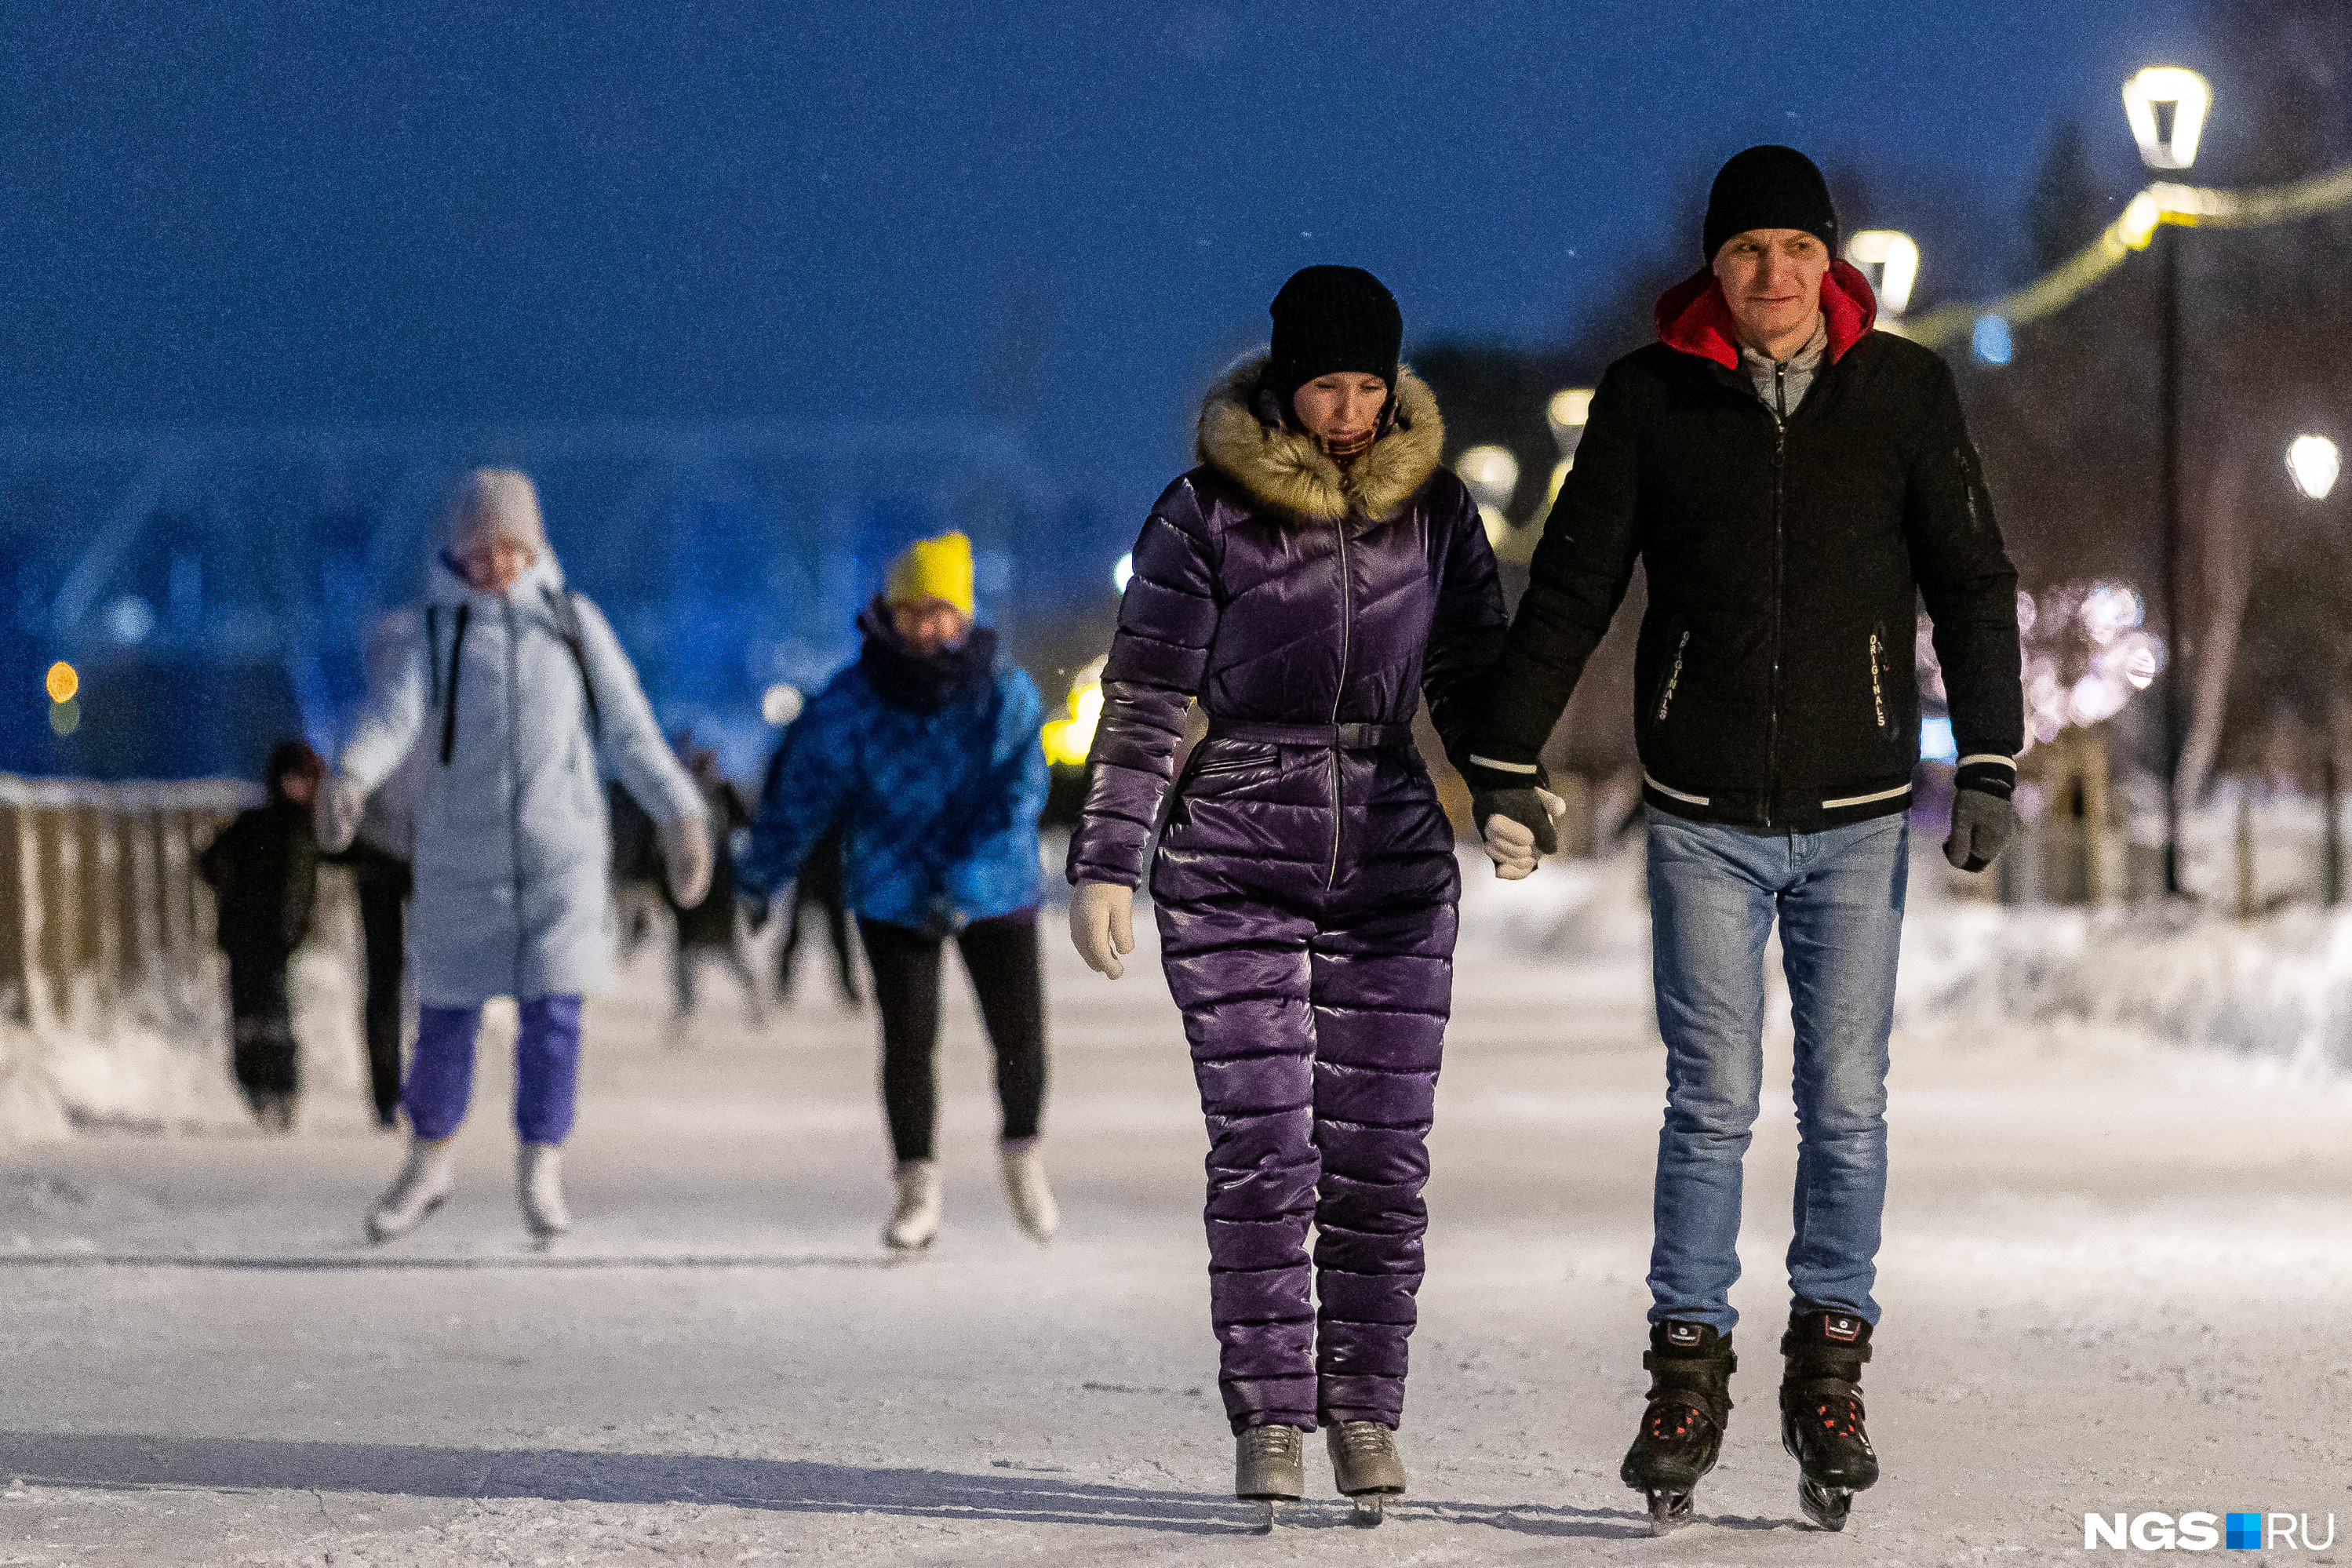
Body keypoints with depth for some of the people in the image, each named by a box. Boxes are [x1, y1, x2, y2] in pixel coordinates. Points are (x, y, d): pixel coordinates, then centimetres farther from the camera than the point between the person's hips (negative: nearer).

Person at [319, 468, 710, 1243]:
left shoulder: (574, 623, 5)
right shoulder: (438, 630, 2)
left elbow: (629, 730, 8)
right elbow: (395, 715, -14)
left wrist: (681, 813, 0)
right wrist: (351, 779, -33)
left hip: (561, 854, 0)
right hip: (460, 854, 0)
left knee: (553, 1010, -9)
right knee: (447, 1014, 7)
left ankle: (540, 1173, 4)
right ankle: (427, 1165, 26)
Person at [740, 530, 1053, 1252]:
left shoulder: (1006, 693, -13)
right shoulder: (849, 703, -13)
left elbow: (1018, 794, -19)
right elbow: (804, 789, -6)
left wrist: (965, 880, -29)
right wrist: (764, 872, 1)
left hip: (995, 894, 1)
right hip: (894, 897, -1)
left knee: (1020, 1036, 4)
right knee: (909, 1042, -8)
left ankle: (1022, 1158, 31)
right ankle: (917, 1188, 7)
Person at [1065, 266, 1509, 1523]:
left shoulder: (1434, 508, 4)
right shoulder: (1206, 513, -5)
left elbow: (1471, 677, 8)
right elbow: (1143, 692, -3)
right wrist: (1105, 865, -8)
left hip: (1392, 868, 2)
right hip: (1235, 873, -2)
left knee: (1380, 1156, 0)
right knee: (1261, 1152, -6)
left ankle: (1365, 1407, 12)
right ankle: (1270, 1416, 3)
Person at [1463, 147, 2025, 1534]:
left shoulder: (1904, 390, 2)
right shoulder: (1651, 397, 1)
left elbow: (1973, 582, 5)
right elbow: (1571, 587, 6)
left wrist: (1991, 763, -3)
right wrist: (1507, 764, 3)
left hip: (1858, 816, 1)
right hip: (1705, 818, -1)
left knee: (1847, 1103, 2)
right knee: (1712, 1102, -3)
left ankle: (1829, 1369, 11)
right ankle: (1689, 1375, 4)